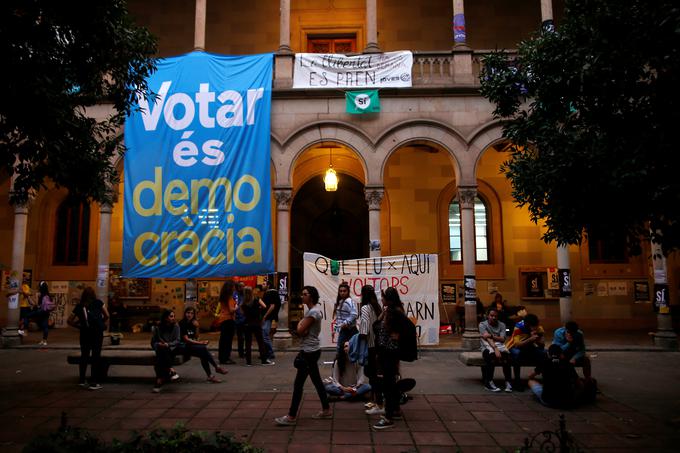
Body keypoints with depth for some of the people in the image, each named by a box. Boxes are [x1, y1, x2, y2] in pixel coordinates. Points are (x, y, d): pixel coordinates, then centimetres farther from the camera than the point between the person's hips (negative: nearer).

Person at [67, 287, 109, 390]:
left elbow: (69, 321, 8)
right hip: (97, 332, -3)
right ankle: (93, 382, 0)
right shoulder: (98, 303, 3)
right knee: (96, 356, 1)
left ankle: (82, 380, 25)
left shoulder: (79, 306, 9)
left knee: (84, 355, 17)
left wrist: (79, 326, 16)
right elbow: (107, 316, 1)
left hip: (84, 333, 3)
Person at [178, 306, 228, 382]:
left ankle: (210, 376, -29)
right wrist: (200, 343, -17)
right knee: (204, 348, -28)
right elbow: (186, 339, -14)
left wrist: (196, 327, -4)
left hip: (193, 345, 6)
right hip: (185, 347, -6)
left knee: (203, 355, -25)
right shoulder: (182, 324, -7)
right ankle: (217, 367, -21)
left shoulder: (193, 323, 12)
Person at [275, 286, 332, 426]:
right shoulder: (314, 309, 12)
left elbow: (300, 331, -22)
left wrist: (300, 323, -2)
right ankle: (326, 410, 25)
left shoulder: (313, 312, -20)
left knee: (298, 384, -5)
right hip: (310, 350, 10)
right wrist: (302, 326, -9)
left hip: (309, 352, -10)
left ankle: (291, 416, 2)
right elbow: (304, 331, 13)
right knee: (317, 381, 16)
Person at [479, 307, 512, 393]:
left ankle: (508, 382, -26)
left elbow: (502, 339, -4)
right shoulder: (482, 324, 2)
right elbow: (488, 339, -14)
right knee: (491, 355, -37)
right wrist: (496, 349, -30)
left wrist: (491, 335, -20)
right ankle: (489, 382, -29)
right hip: (488, 347, -2)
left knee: (506, 355, -32)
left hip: (500, 346, 2)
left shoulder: (502, 325, 11)